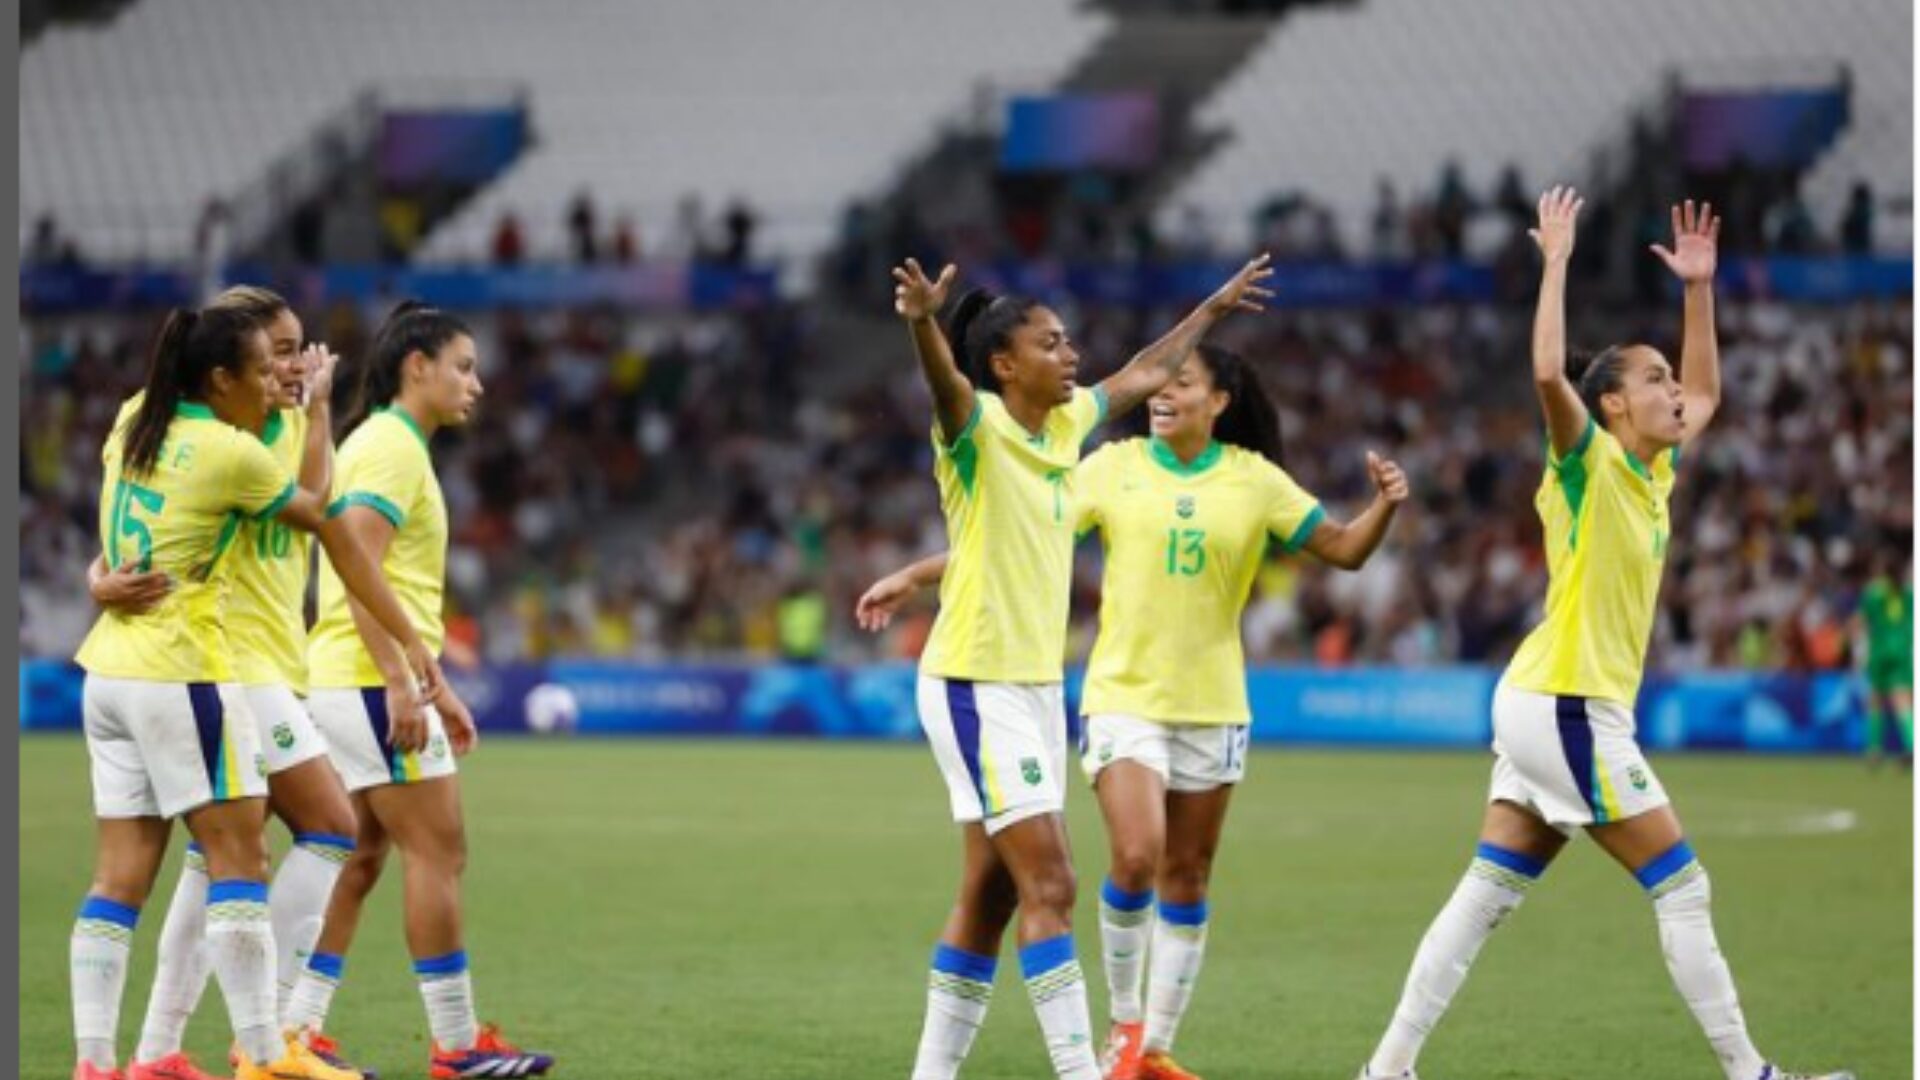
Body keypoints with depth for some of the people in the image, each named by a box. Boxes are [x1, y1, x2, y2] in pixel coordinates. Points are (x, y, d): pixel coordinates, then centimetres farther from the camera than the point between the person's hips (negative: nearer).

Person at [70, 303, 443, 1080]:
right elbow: (326, 527, -1)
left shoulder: (130, 433, 8)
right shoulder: (231, 454, -10)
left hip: (109, 668, 7)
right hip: (181, 674, -7)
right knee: (237, 858, -3)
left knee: (122, 871, 4)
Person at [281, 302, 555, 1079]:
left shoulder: (388, 444, 19)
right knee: (438, 853, -6)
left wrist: (434, 688, 25)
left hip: (347, 685, 10)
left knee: (358, 856, 10)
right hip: (371, 684, -10)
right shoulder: (391, 446, -11)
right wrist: (400, 686, -24)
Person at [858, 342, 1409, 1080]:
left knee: (1186, 876, 7)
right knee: (1135, 857, -19)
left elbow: (1343, 550, 3)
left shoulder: (1255, 480, 1)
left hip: (1212, 706, 2)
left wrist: (1384, 506, -17)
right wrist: (916, 576, -5)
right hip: (1125, 696, -2)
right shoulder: (1115, 468, -3)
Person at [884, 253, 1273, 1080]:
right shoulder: (977, 428, -13)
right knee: (1049, 886, -12)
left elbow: (1142, 375, 28)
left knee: (990, 896, 10)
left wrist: (1211, 310, 38)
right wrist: (922, 321, -57)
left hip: (1038, 686, 8)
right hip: (976, 685, -8)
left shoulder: (1066, 423, 9)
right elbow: (945, 383, -36)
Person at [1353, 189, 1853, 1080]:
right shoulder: (1588, 464, -9)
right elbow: (1549, 374, -27)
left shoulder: (1653, 471, 13)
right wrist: (1557, 262, -20)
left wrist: (1698, 287, 22)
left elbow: (1706, 392, 30)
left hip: (1550, 706, 8)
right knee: (1682, 889, -4)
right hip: (1565, 705, -8)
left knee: (1483, 899, 4)